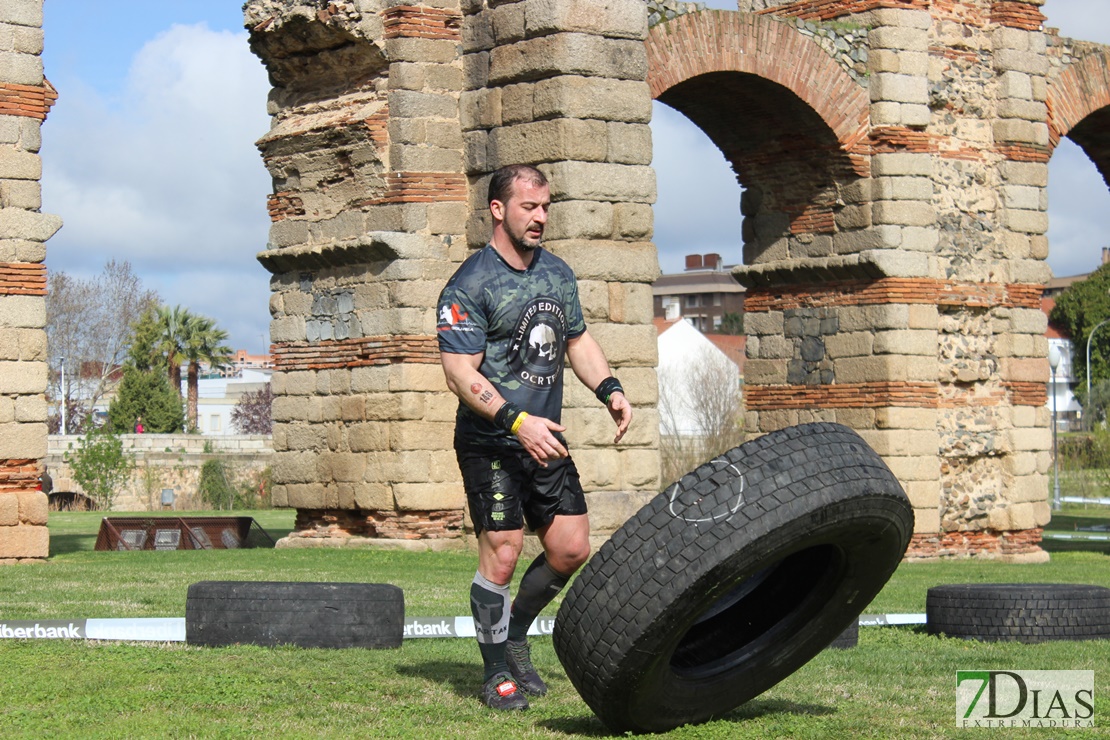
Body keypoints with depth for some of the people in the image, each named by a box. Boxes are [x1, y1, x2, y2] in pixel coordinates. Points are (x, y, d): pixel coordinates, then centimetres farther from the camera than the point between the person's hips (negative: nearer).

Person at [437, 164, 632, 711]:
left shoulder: (558, 274, 11)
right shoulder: (470, 286, -12)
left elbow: (578, 341, 22)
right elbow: (460, 373, -17)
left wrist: (609, 389, 4)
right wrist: (517, 422, -27)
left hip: (545, 440, 7)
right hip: (490, 445, -7)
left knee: (572, 551, 5)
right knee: (501, 557, -8)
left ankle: (514, 635, 28)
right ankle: (497, 672, 7)